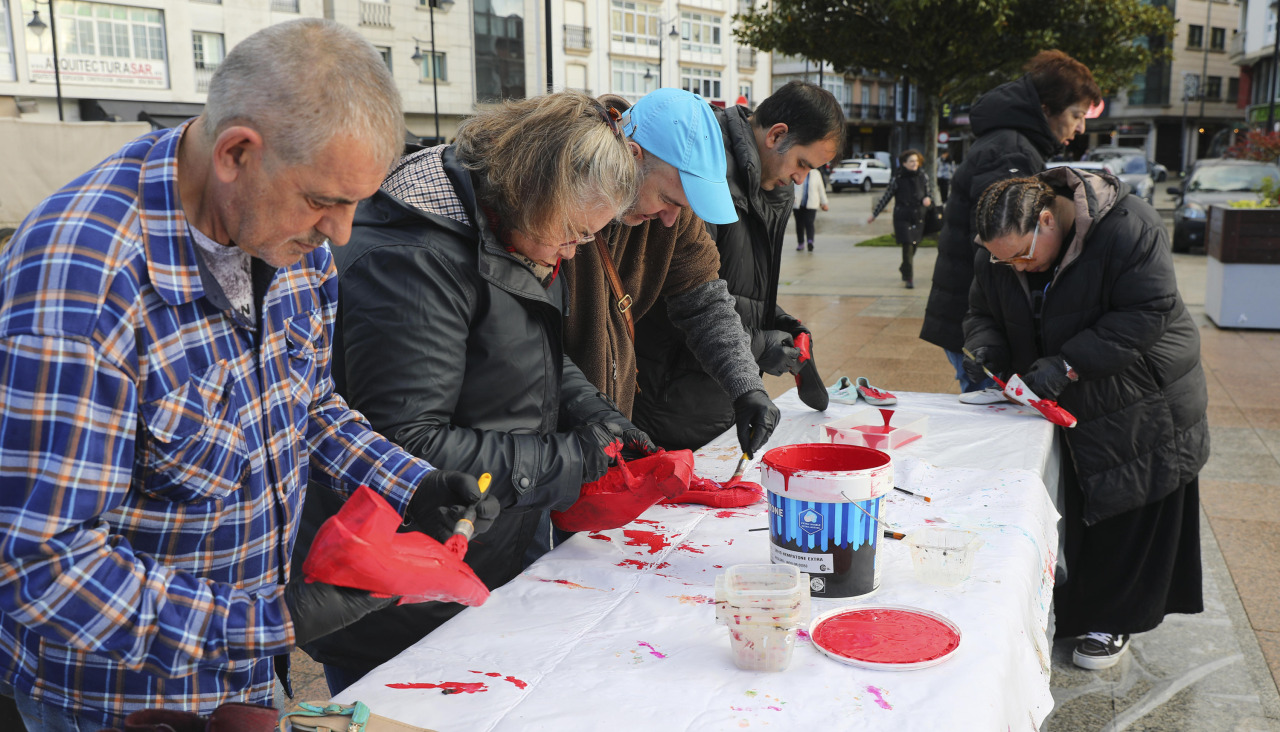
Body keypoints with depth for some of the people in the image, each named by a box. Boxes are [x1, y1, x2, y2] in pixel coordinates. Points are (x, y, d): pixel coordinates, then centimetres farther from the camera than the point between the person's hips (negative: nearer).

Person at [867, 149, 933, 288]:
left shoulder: (923, 177, 6)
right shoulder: (897, 179, -4)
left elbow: (929, 193, 18)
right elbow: (885, 198, 3)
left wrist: (928, 199, -7)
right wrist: (874, 214, 6)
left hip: (918, 218, 4)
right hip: (902, 218, -4)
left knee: (914, 246, 10)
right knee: (907, 247, -10)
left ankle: (904, 268, 39)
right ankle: (908, 277, 0)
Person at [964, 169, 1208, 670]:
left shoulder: (1126, 229, -24)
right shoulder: (998, 256, -6)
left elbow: (1145, 315, -27)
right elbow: (984, 314, 6)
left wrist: (1066, 365, -33)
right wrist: (985, 348, -19)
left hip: (1142, 406, -4)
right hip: (1063, 407, 5)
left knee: (1128, 514, 4)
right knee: (1067, 511, 8)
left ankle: (1113, 620, 21)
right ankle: (1065, 608, 26)